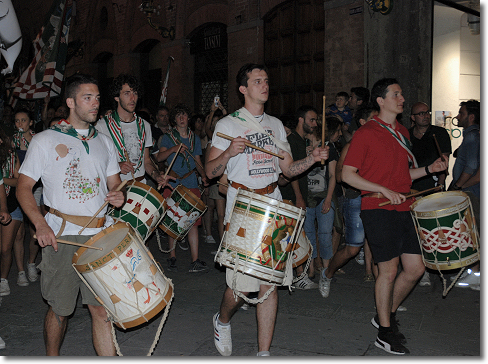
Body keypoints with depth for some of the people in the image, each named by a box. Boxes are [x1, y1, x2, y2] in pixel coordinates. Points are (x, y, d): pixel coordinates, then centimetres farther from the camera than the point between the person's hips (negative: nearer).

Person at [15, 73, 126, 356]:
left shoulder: (104, 142, 15)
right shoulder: (45, 141, 2)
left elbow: (114, 184, 20)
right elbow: (23, 187, 0)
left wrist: (118, 196, -5)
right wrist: (41, 225, -15)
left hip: (101, 235, 3)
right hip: (62, 237, -2)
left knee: (103, 308, -1)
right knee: (60, 309, 9)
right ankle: (52, 357, 32)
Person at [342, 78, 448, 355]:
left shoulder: (403, 132, 17)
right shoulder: (366, 133, -7)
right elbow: (347, 174, -11)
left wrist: (429, 169, 7)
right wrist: (384, 191, -17)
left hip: (403, 209, 7)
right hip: (378, 210, -7)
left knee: (416, 268, 7)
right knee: (389, 270, -2)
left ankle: (387, 315, 28)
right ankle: (385, 333, 15)